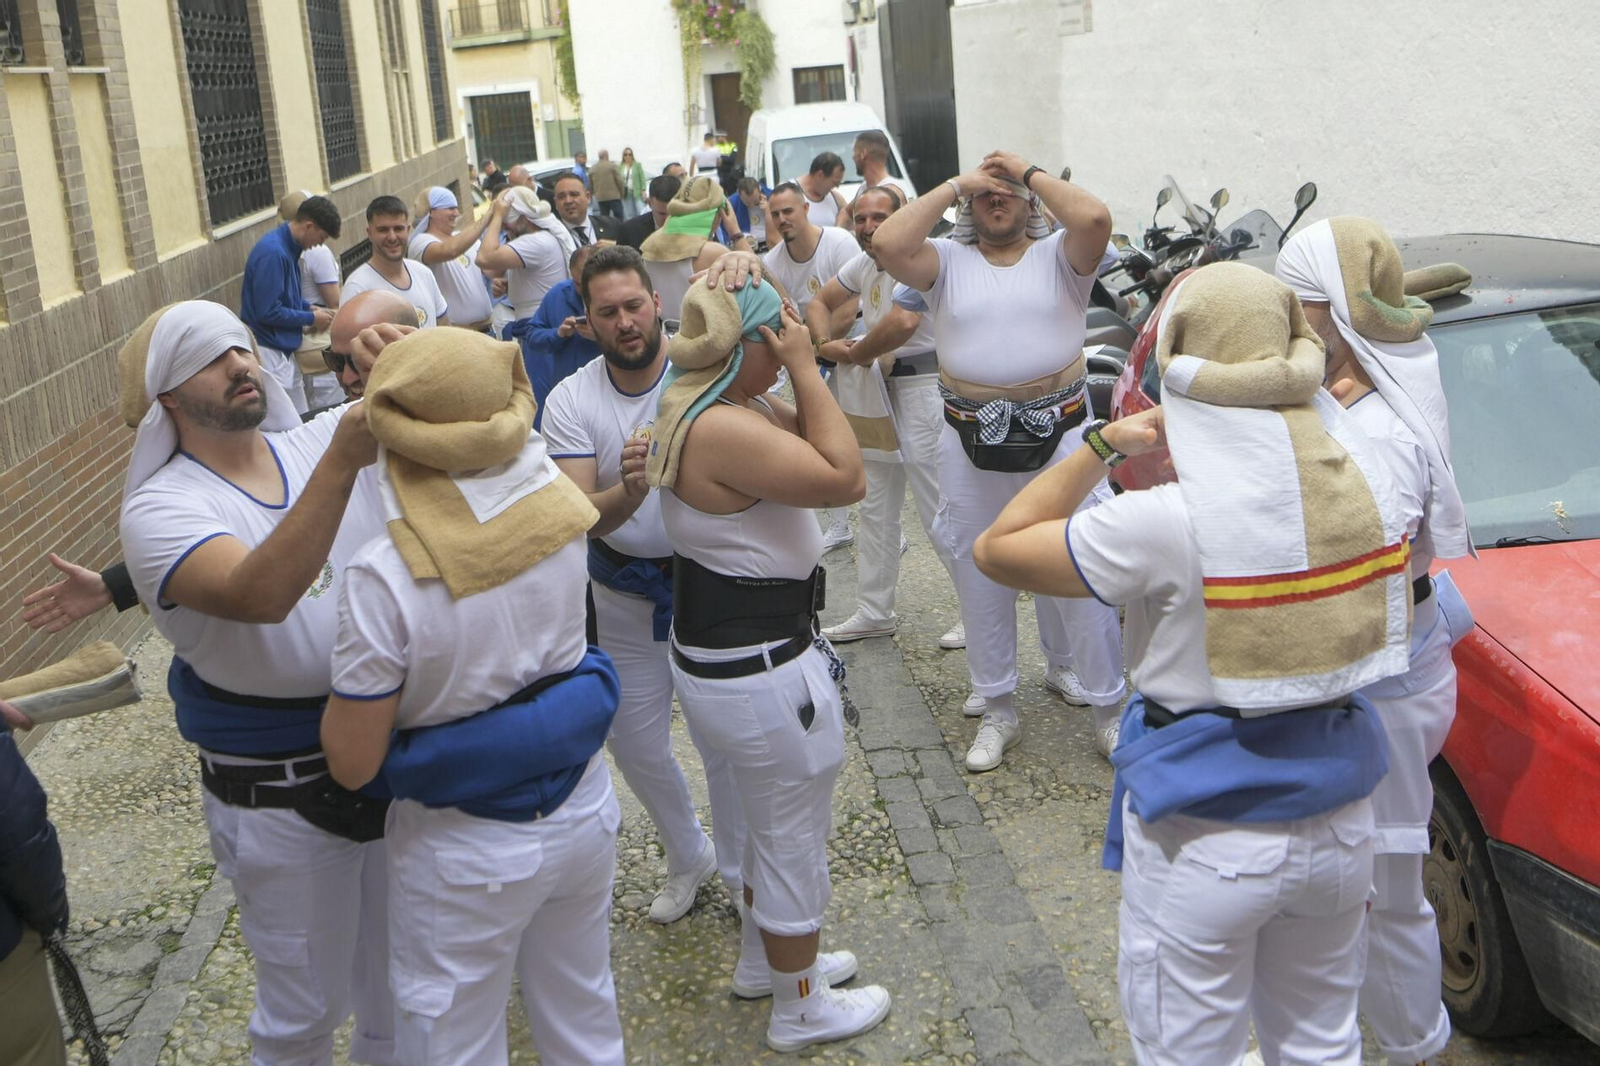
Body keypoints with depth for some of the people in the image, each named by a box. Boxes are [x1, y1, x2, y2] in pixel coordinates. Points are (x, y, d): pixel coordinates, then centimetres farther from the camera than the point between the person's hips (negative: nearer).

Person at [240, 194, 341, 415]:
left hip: (283, 351, 10)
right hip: (268, 353, -10)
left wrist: (309, 309, 7)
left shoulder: (288, 247, 8)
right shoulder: (273, 252, -21)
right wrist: (311, 319, -10)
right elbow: (268, 312, -22)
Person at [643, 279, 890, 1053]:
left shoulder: (695, 406, 5)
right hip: (760, 672, -10)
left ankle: (766, 958, 50)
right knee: (795, 839, 9)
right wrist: (806, 370, -22)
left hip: (716, 653, 11)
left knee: (764, 824, 29)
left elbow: (810, 453, 8)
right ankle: (799, 1010, 29)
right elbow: (843, 478, -27)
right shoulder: (722, 429, -28)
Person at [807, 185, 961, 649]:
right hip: (878, 392, 10)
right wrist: (826, 342, -2)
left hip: (921, 389, -10)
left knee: (939, 509, -6)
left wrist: (857, 354, -19)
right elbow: (820, 302, 20)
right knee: (876, 509, 16)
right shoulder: (864, 263, 10)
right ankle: (874, 613, 27)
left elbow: (904, 322, -37)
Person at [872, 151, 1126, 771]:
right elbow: (887, 243, -14)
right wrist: (953, 185, -5)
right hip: (972, 442, 2)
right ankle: (997, 712, 26)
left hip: (1058, 432, -2)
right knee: (980, 577, 11)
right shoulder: (948, 262, 4)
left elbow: (1095, 218, -20)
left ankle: (1107, 709, 18)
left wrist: (1030, 172, -6)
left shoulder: (1058, 255, 1)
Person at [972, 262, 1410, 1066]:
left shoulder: (1168, 525, -25)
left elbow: (997, 549, -14)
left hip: (1206, 841, -5)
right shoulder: (1370, 487, -8)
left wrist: (1102, 443, -8)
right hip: (1340, 818, 6)